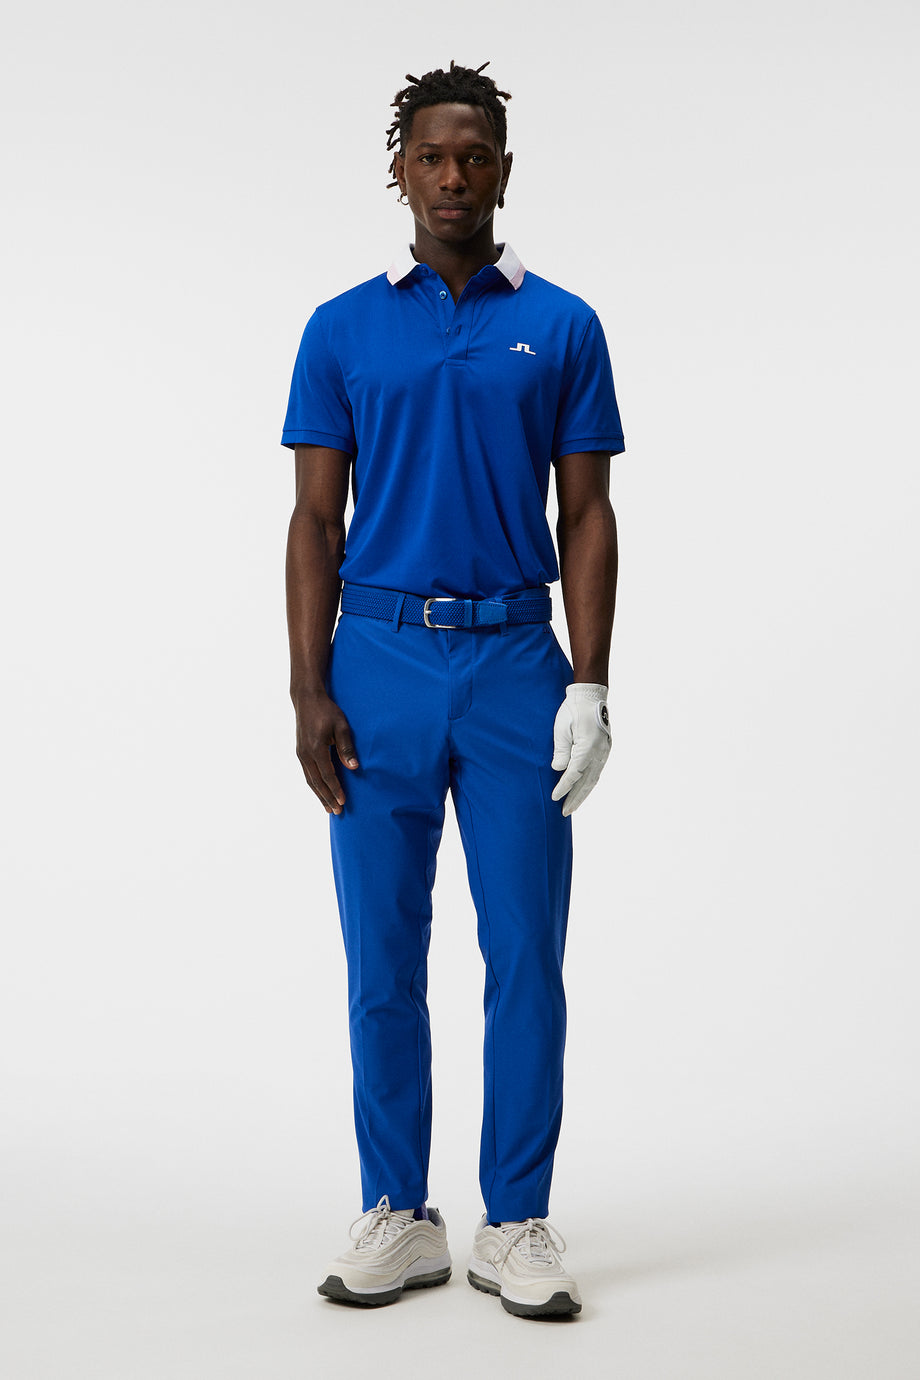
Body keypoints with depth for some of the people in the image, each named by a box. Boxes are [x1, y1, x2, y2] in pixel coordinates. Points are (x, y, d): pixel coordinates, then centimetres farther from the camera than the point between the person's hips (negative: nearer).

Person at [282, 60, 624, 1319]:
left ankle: (516, 1225, 14)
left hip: (518, 661, 0)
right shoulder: (342, 331, 6)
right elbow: (316, 520, 3)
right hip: (380, 661, 1)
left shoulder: (563, 327, 6)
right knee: (384, 959, 5)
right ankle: (398, 1216, 19)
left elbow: (587, 515, 3)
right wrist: (309, 692, -6)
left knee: (525, 955, 2)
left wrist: (589, 685, -7)